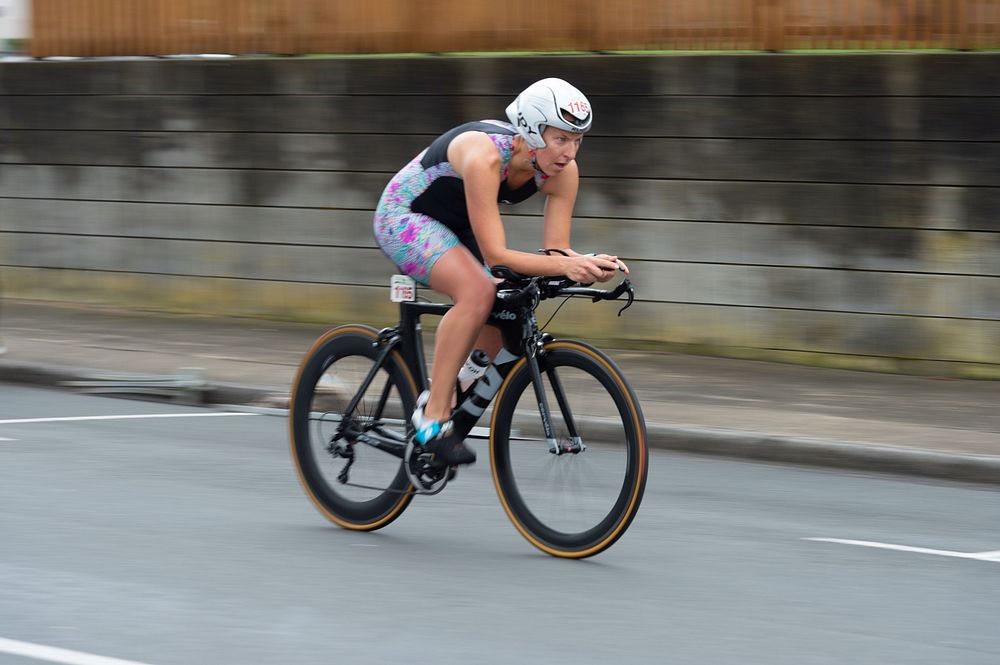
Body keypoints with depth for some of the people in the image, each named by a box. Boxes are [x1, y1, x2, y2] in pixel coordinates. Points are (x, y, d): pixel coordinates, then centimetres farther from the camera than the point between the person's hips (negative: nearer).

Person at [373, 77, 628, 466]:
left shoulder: (561, 170, -17)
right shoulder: (485, 155, -37)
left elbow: (555, 250, -16)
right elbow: (496, 255, -39)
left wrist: (589, 264, -37)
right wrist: (565, 266, -51)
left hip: (455, 226, 8)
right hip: (403, 216, -8)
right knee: (478, 291, -31)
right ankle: (433, 416, -25)